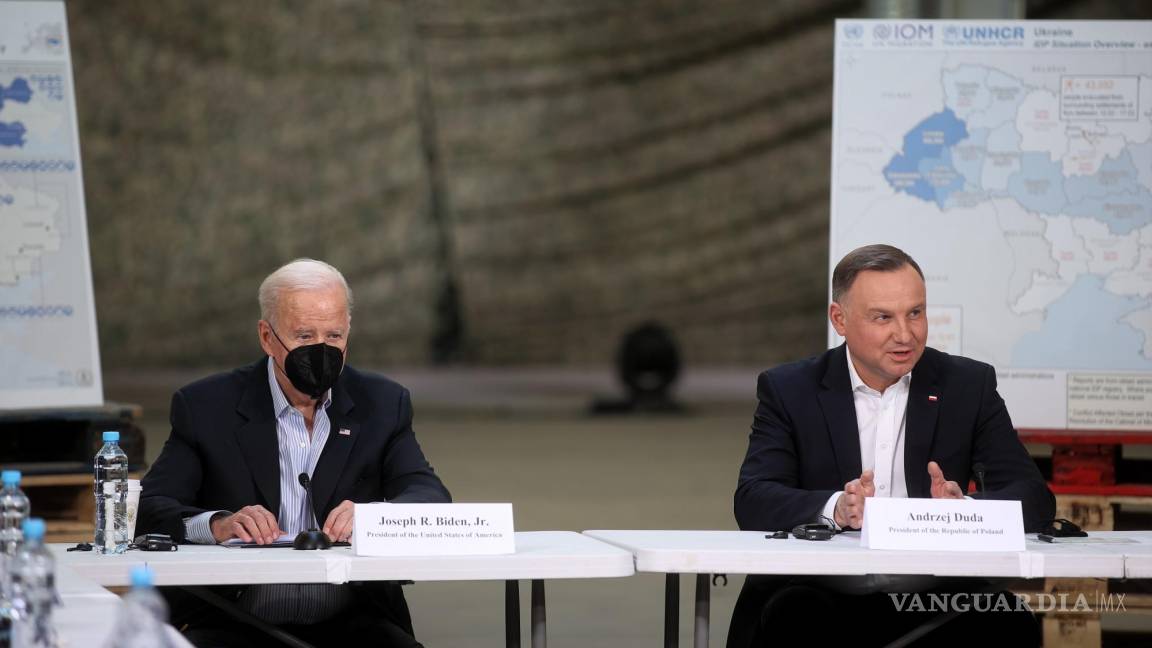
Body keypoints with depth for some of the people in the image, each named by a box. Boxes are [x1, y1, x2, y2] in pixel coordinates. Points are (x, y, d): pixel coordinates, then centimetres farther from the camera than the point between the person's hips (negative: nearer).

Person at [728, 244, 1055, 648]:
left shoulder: (969, 385, 8)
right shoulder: (788, 390, 5)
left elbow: (1035, 500, 0)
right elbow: (753, 502, -8)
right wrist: (836, 509, -29)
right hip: (823, 595, -2)